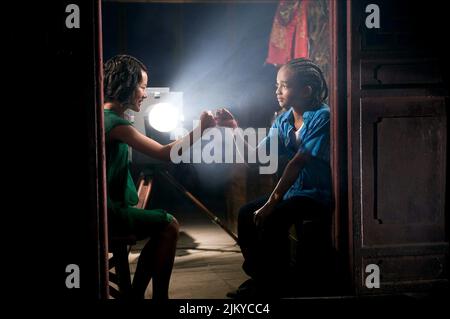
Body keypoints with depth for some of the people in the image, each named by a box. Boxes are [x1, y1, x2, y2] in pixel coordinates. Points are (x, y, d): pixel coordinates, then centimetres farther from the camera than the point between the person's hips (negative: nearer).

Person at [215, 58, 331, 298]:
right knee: (246, 213, 0)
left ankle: (275, 285, -8)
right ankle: (258, 277, 14)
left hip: (319, 195, -8)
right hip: (293, 191, 8)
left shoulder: (321, 117, -18)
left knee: (272, 219, -26)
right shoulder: (283, 121, 6)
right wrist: (235, 129, -11)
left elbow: (297, 163, -23)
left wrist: (272, 202, -24)